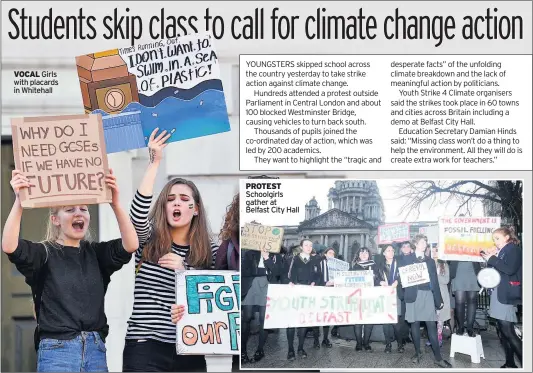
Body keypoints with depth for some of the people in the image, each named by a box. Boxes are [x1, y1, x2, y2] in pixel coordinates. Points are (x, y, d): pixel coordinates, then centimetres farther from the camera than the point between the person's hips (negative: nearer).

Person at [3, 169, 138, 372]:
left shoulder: (96, 253, 9)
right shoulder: (44, 253, 0)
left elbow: (130, 245, -6)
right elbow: (9, 247, -17)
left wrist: (115, 203, -17)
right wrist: (19, 201, -27)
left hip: (95, 349, 3)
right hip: (57, 350, -3)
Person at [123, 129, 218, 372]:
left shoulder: (210, 252, 7)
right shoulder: (149, 241, 4)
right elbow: (138, 215, -17)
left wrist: (185, 271, -13)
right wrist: (155, 162, -18)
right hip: (145, 347, -2)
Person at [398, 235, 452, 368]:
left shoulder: (430, 261, 16)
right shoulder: (407, 260, 8)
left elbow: (435, 281, 15)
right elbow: (402, 277, 5)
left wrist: (439, 299, 11)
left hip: (428, 295, 1)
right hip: (414, 295, -1)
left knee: (431, 325, -5)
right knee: (415, 324, 1)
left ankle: (438, 357, -8)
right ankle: (417, 353, 13)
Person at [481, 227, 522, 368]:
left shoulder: (514, 249, -5)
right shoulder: (501, 252, 18)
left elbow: (510, 269, -19)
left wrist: (492, 259, -12)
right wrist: (490, 259, 5)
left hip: (506, 295, -9)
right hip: (498, 293, 9)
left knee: (508, 331, -15)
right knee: (502, 331, 8)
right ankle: (510, 363, 13)